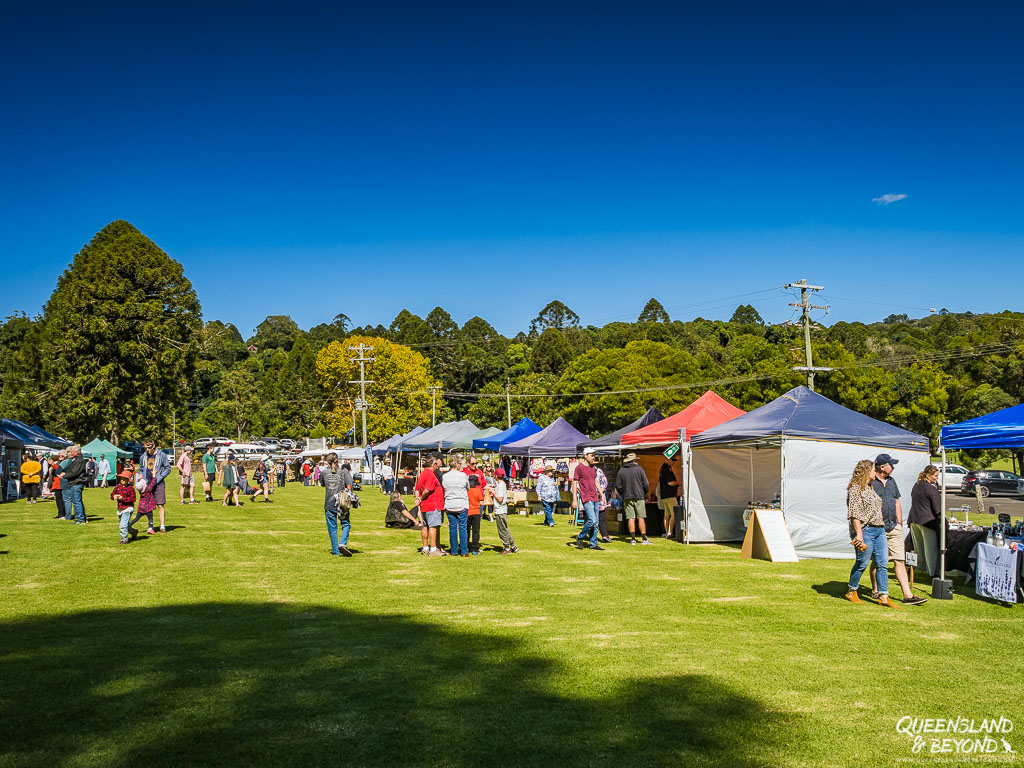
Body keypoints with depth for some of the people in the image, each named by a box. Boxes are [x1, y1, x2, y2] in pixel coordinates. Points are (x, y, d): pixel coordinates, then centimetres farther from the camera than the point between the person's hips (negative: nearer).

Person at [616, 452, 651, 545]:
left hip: (627, 498, 2)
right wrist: (645, 493, 14)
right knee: (641, 518, 2)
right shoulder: (639, 469, -3)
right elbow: (646, 484, -2)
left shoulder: (621, 471, 2)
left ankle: (633, 539, 1)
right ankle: (644, 538, 1)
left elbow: (618, 486, 5)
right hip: (639, 497, -2)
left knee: (631, 518, 3)